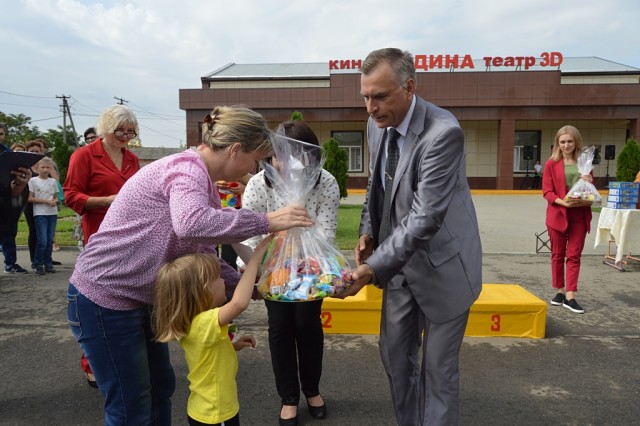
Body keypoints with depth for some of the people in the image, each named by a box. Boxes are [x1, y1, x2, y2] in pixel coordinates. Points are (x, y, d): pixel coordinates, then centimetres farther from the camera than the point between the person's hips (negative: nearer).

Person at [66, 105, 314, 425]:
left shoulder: (202, 180, 7)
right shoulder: (188, 166, -20)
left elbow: (201, 256, 10)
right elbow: (191, 223, -43)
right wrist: (266, 222, -36)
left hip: (137, 298, 9)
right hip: (104, 297, -9)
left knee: (160, 387, 21)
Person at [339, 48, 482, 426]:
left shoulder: (444, 131, -26)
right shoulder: (378, 125, -3)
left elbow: (426, 216, -30)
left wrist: (373, 268, -35)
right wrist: (368, 230, -1)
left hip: (442, 265, -7)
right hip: (400, 262, 7)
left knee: (438, 368, 8)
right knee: (395, 356, 18)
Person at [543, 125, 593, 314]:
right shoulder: (551, 164, -2)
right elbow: (547, 192, -5)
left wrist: (589, 182, -9)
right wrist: (563, 202, -21)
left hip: (580, 215, 2)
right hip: (558, 214, -2)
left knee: (574, 256, 2)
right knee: (558, 254, 8)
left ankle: (570, 297, 4)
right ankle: (560, 291, 22)